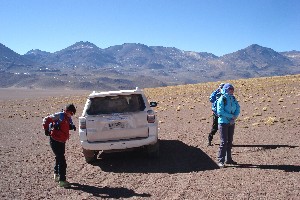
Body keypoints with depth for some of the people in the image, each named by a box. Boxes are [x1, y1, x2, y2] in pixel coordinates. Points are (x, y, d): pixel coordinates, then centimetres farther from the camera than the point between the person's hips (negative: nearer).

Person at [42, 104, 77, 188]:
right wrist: (46, 130, -17)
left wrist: (72, 126, -4)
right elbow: (46, 120, -16)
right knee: (62, 161, -8)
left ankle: (56, 175, 44)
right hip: (55, 141, -9)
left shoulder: (68, 119, 10)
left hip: (62, 141, 9)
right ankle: (62, 181, -1)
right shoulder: (59, 115, -16)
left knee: (59, 158, 24)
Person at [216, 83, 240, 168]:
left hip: (231, 123, 7)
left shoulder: (233, 98, 8)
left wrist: (234, 117, -11)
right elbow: (220, 111, -18)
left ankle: (228, 159, 23)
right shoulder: (222, 99, -12)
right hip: (223, 122, -7)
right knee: (224, 142, -9)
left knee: (230, 141, 13)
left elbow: (237, 109, 6)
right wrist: (232, 116, -16)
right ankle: (220, 160, -4)